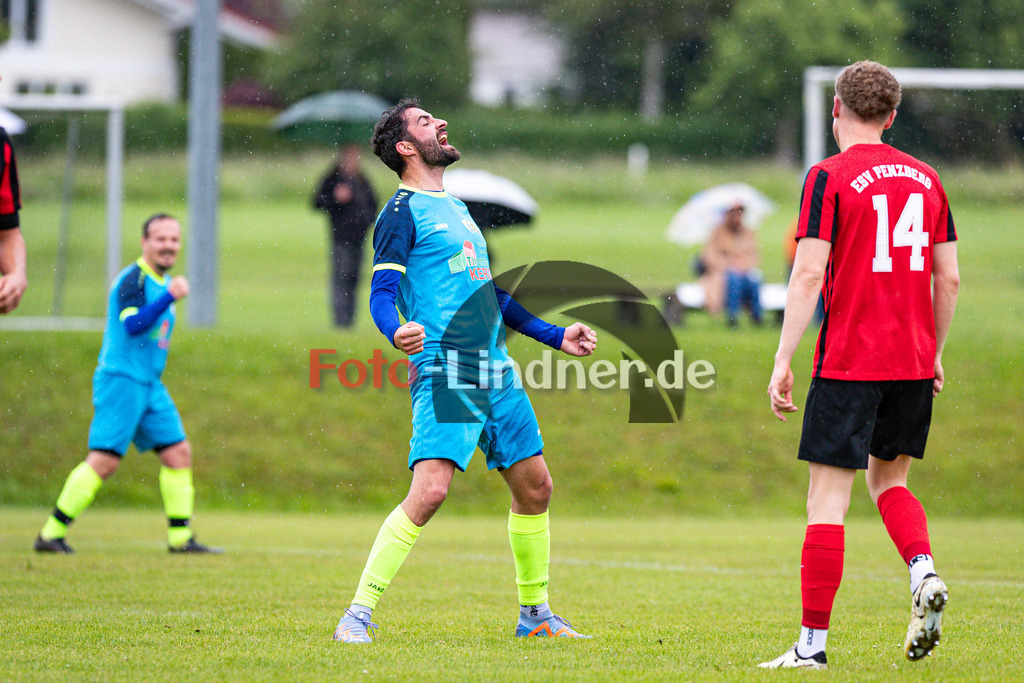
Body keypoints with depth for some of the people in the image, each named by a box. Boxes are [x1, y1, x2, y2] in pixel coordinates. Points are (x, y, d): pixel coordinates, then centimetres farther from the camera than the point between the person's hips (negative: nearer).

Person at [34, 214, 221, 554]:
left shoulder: (163, 282, 17)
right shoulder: (133, 280, -12)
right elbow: (133, 324, -28)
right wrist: (169, 297, -34)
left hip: (150, 385, 9)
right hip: (120, 380, -9)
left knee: (178, 452, 3)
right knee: (104, 460, -13)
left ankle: (180, 538, 8)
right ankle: (51, 534, -8)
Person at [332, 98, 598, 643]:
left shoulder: (456, 210, 23)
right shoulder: (402, 213, -3)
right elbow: (381, 294, -13)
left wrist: (556, 337, 29)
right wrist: (397, 332, -36)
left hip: (497, 373, 8)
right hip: (445, 373, -8)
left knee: (535, 487, 11)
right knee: (429, 491, -21)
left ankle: (534, 613, 26)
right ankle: (358, 614, -17)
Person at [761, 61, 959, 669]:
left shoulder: (830, 178, -7)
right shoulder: (926, 178, 9)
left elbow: (809, 275, -13)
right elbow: (949, 278, 12)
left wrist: (784, 360, -10)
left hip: (849, 364, -5)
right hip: (913, 364, 5)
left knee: (828, 500, -3)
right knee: (888, 479, 22)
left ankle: (813, 643, -3)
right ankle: (924, 573, -5)